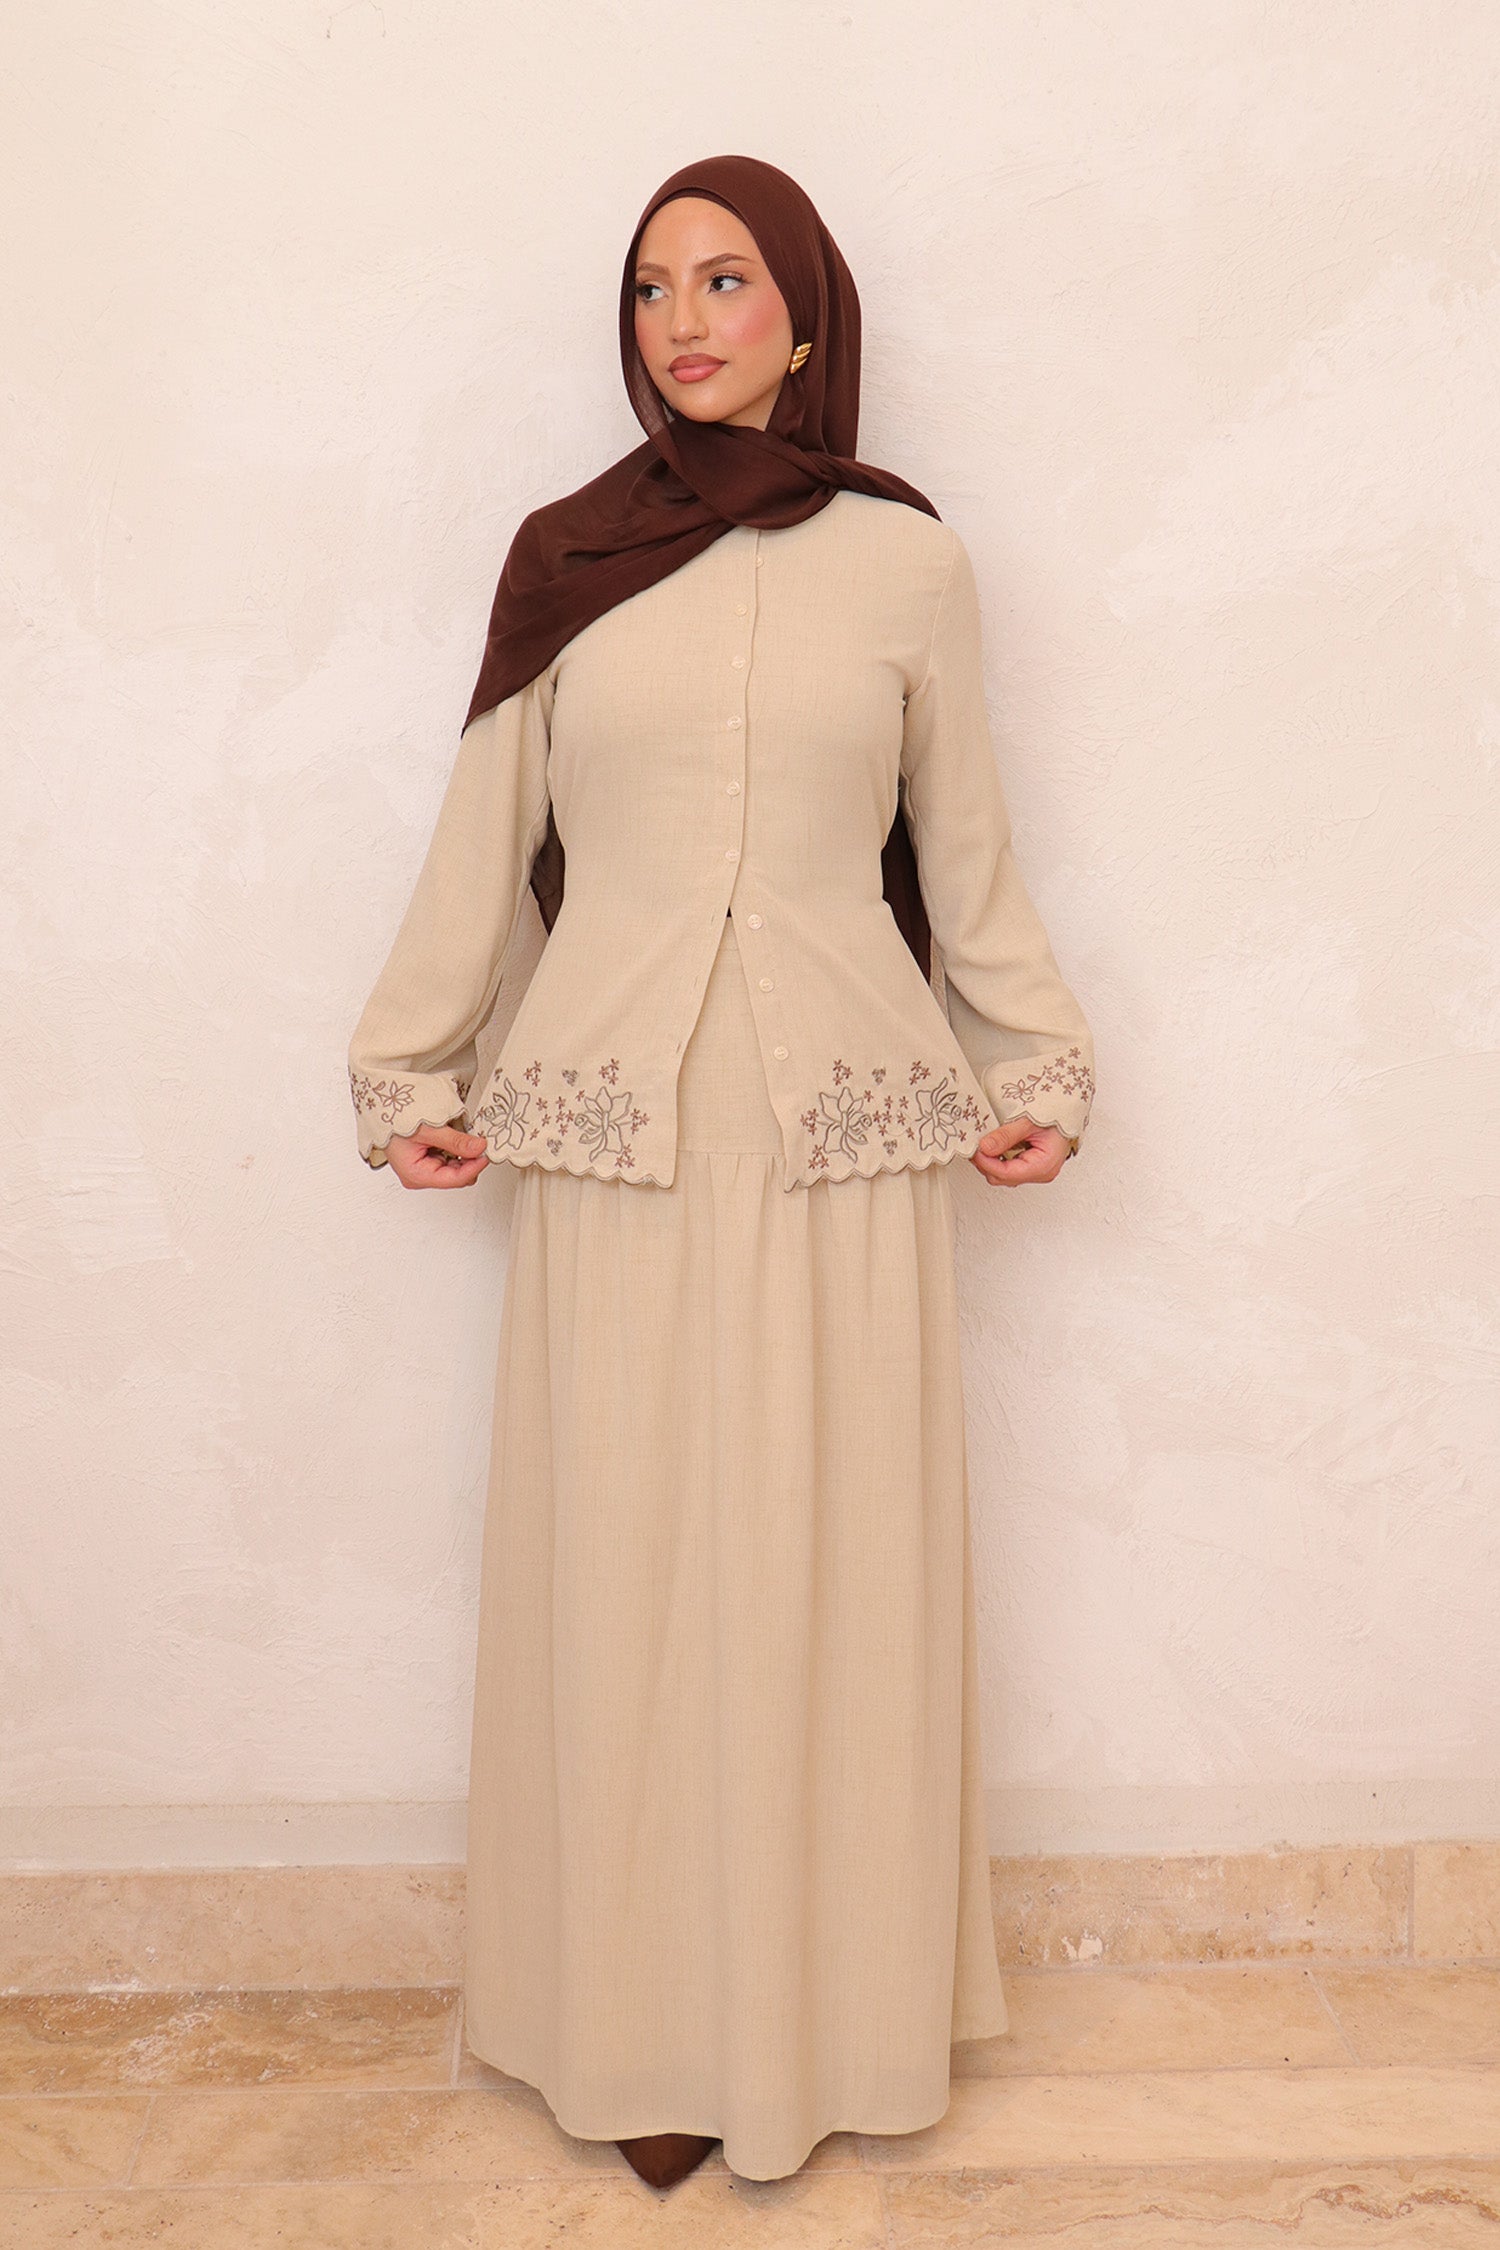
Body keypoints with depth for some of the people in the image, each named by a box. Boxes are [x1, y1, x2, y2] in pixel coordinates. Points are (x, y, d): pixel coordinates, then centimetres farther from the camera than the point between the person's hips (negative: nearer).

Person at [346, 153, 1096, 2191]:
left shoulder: (905, 561, 5)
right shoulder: (562, 558, 7)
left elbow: (968, 852, 12)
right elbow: (484, 837, 11)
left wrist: (1036, 1069, 11)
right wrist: (409, 1071, 10)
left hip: (844, 1130, 0)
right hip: (615, 1125, 1)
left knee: (835, 1565, 7)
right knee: (622, 1568, 5)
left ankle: (835, 2005, 26)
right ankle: (648, 2022, 23)